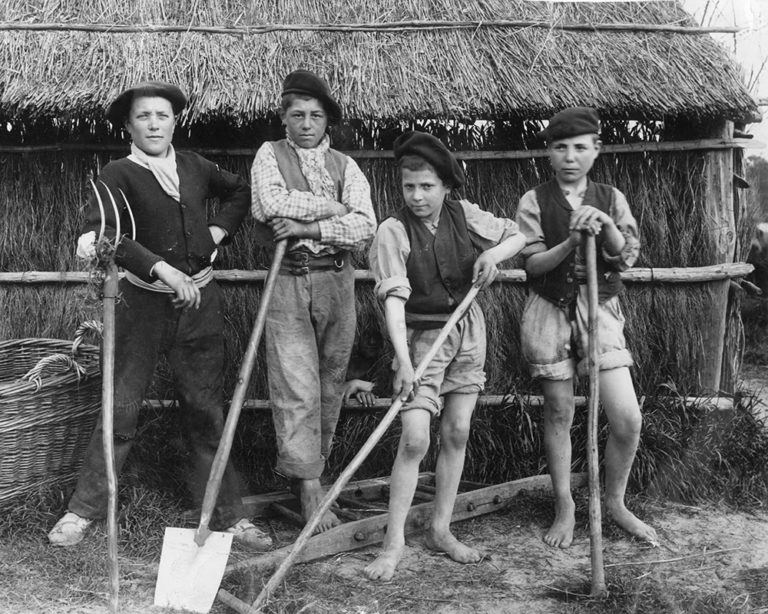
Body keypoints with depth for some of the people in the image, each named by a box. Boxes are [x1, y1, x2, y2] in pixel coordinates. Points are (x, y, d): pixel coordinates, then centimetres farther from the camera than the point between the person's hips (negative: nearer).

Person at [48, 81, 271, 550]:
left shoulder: (195, 167, 8)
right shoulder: (118, 176, -6)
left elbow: (240, 191, 26)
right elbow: (103, 232, -23)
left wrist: (219, 230, 10)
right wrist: (162, 268, -33)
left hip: (200, 302, 3)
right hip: (144, 302, -3)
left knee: (207, 413, 9)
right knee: (121, 410, 1)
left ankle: (229, 516, 17)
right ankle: (83, 511, 18)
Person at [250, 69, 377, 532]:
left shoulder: (345, 165, 12)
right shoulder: (271, 155, 8)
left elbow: (366, 225, -4)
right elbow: (272, 203, -13)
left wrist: (307, 226, -14)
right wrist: (332, 206, -6)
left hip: (337, 281, 3)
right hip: (288, 282, -3)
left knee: (330, 385, 8)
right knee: (298, 389, -7)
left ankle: (307, 468, 25)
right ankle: (310, 490, -3)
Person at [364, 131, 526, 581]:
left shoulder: (465, 216, -2)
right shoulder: (393, 232, -15)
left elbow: (518, 235, 10)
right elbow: (393, 297, -24)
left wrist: (494, 254, -12)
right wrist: (403, 359, -35)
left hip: (467, 329, 4)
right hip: (421, 336, -4)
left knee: (457, 433, 7)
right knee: (414, 439, -12)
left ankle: (441, 530, 21)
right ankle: (394, 543, -1)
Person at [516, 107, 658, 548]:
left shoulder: (611, 198, 6)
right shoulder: (535, 201, 0)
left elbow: (628, 258, -1)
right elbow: (533, 263, -8)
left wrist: (607, 228, -19)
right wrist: (572, 240, -23)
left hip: (601, 310, 2)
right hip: (550, 312, -1)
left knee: (629, 419, -5)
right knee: (559, 415, 7)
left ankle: (615, 503, 19)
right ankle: (565, 508, 23)